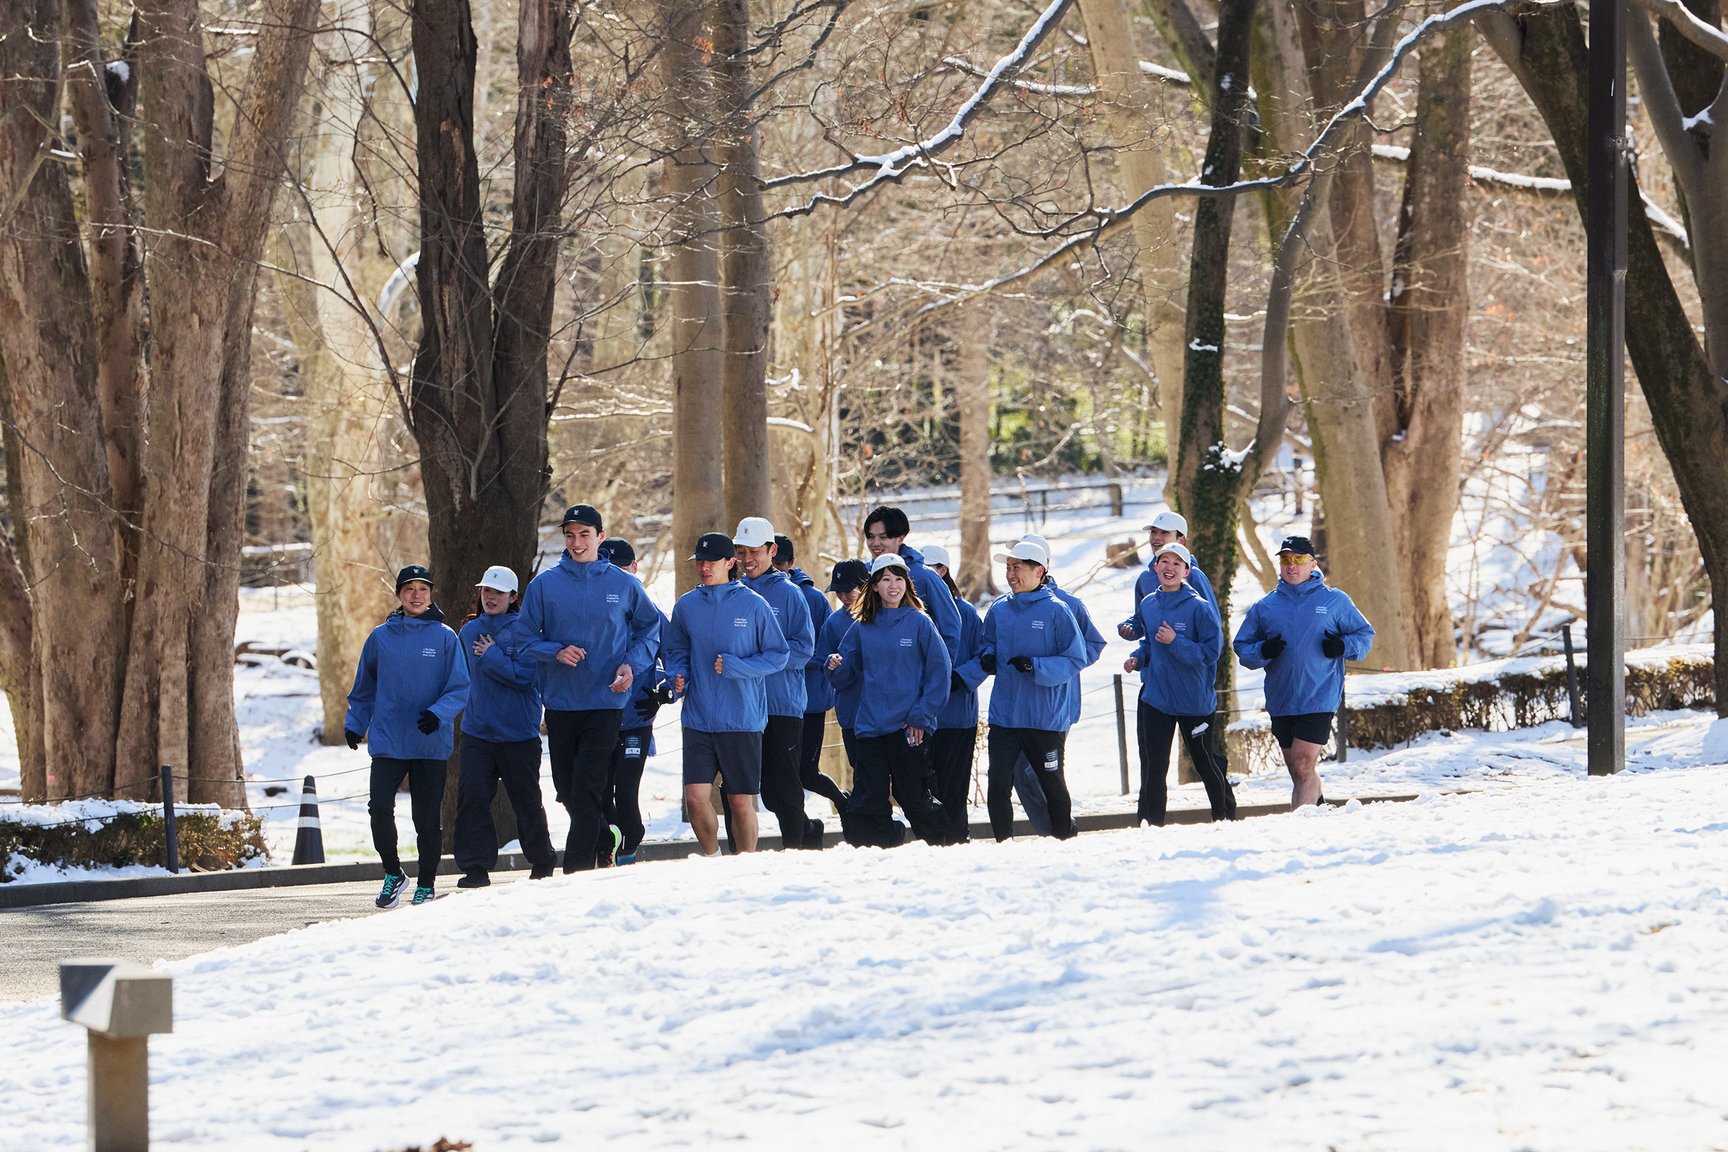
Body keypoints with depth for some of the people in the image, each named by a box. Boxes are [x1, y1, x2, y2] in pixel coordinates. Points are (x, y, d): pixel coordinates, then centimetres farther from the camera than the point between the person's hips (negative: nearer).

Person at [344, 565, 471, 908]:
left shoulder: (445, 638, 0)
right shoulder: (381, 637, 6)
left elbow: (460, 688, -2)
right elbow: (364, 687, 16)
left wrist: (438, 713, -18)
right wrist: (354, 724, 10)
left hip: (431, 745, -1)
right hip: (387, 740, 1)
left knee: (428, 818, 3)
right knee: (380, 807, -14)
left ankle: (426, 884, 17)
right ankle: (393, 874, 6)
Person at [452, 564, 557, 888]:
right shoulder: (469, 632, 11)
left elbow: (525, 674, -18)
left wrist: (491, 656, -14)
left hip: (518, 734, -4)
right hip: (477, 732, 4)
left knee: (527, 800, 7)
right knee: (472, 797, -9)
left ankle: (542, 861, 26)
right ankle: (475, 867, -6)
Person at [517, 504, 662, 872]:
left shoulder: (624, 585, 1)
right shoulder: (544, 585, 1)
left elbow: (650, 628, 12)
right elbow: (526, 638, 4)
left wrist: (632, 664, -5)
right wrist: (556, 652, -15)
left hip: (605, 703, -3)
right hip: (560, 703, 3)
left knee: (586, 792, -11)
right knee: (566, 791, 11)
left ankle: (576, 874, -6)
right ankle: (605, 839, 37)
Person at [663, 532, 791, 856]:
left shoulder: (753, 605, -3)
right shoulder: (686, 606, 6)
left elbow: (778, 655, 0)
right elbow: (674, 651, 17)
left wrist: (736, 667, -14)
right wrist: (677, 677, -5)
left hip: (743, 720, -2)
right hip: (698, 718, 2)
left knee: (741, 803, 2)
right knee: (696, 798, -8)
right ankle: (712, 858, 16)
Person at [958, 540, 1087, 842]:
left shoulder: (1056, 611, -7)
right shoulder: (998, 610, 7)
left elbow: (1075, 659, -8)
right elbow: (987, 649, 17)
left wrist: (1035, 666, -20)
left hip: (1046, 718, -4)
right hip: (1004, 715, 4)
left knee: (1052, 784, 8)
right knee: (998, 785, -4)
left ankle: (1066, 841, 24)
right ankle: (1003, 843, 5)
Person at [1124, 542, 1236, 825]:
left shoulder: (1199, 607, -13)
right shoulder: (1148, 605, 4)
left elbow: (1211, 652, -14)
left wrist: (1176, 642, -25)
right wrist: (1138, 658, -1)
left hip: (1194, 700, -4)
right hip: (1155, 696, 4)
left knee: (1204, 762, 9)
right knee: (1153, 765, 0)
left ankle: (1226, 817, 26)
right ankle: (1150, 825, 6)